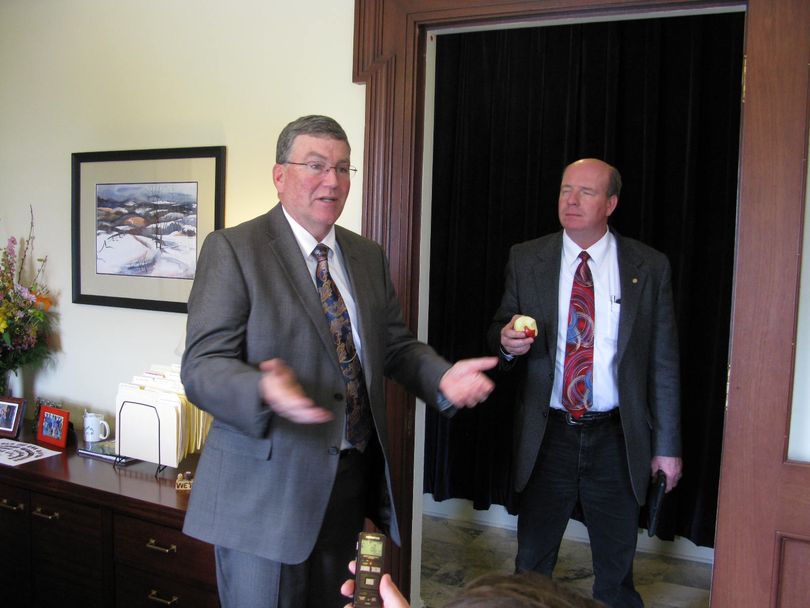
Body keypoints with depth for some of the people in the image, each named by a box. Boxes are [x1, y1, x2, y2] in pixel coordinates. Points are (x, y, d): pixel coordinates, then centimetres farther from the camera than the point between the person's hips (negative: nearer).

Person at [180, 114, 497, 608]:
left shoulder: (369, 256, 10)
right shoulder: (233, 248, -10)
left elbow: (395, 344, 13)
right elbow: (203, 366, -16)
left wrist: (443, 377, -8)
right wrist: (265, 391, -38)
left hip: (351, 478, 6)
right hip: (267, 484, -6)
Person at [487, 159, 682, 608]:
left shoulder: (650, 267, -2)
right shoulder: (525, 259, 0)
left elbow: (663, 364, 1)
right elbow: (499, 333, 5)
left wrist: (668, 446, 1)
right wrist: (507, 340, -19)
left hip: (616, 438, 0)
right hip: (546, 433, 1)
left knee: (616, 569, 16)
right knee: (532, 561, 14)